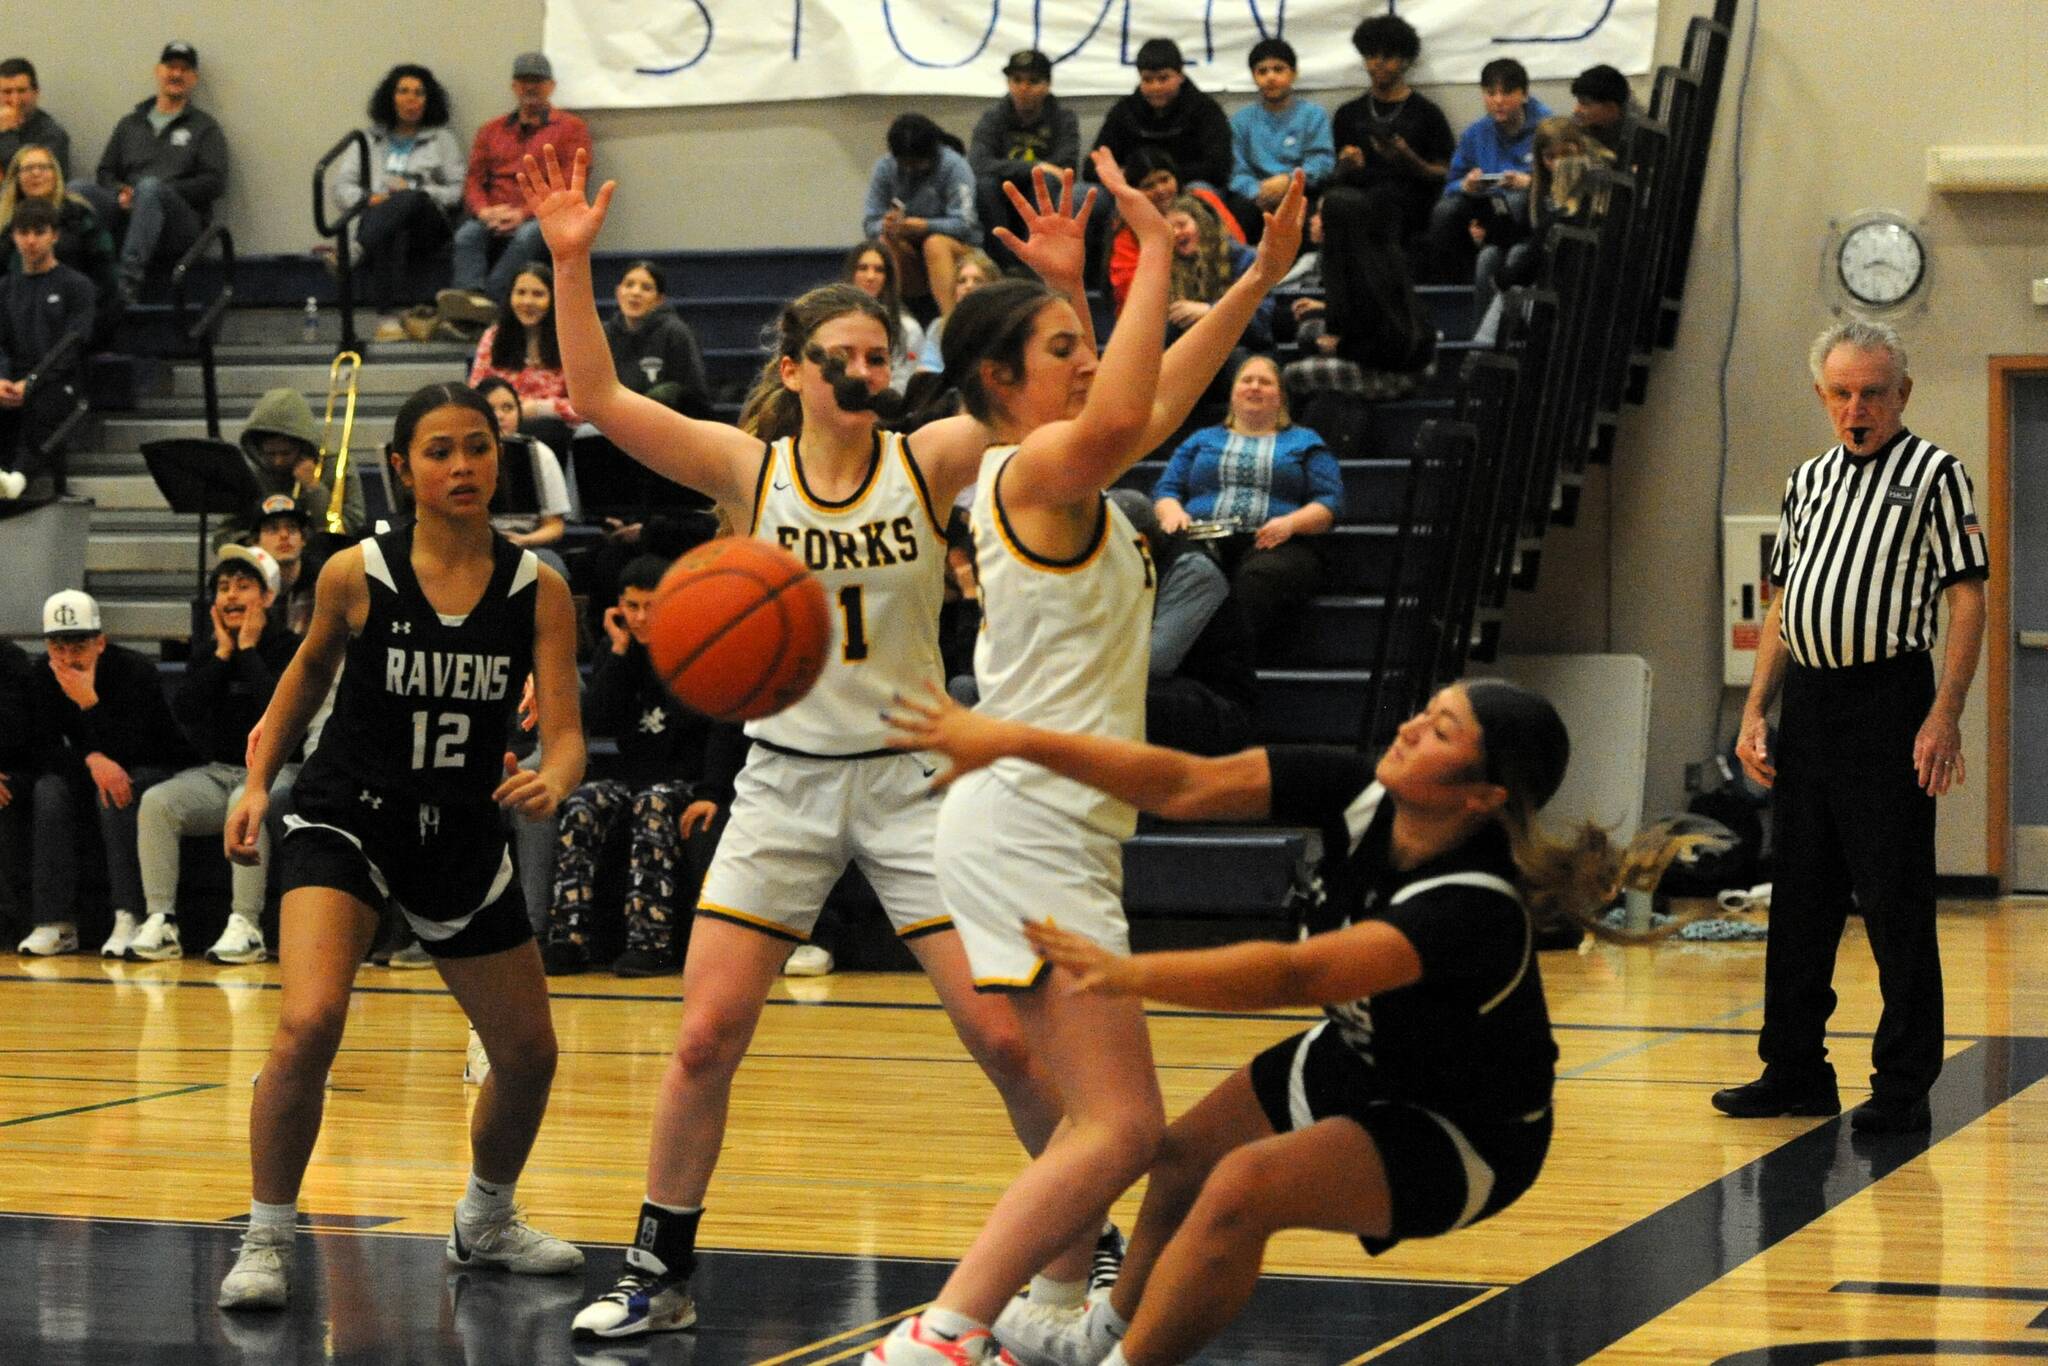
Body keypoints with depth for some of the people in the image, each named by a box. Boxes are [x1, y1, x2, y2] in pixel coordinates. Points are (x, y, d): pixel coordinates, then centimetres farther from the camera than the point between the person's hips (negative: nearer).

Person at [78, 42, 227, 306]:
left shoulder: (204, 127, 16)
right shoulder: (130, 123, 27)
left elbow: (215, 182, 3)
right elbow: (105, 173, 21)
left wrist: (163, 193, -9)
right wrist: (120, 194, -3)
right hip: (125, 212, 3)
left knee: (150, 187, -37)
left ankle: (129, 277, -48)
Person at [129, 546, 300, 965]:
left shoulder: (290, 647, -4)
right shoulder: (207, 643, 12)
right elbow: (182, 710, 0)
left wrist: (248, 650, -12)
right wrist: (223, 653, -4)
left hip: (273, 769, -5)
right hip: (216, 772, 5)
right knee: (156, 801, -21)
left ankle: (246, 925, -35)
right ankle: (160, 922, -25)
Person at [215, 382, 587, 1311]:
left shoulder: (537, 589, -9)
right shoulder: (357, 574, -11)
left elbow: (565, 732, -14)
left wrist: (552, 781, -36)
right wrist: (258, 780, 5)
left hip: (466, 834, 3)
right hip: (347, 816, -3)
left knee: (529, 1055, 10)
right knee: (309, 1024, -25)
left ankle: (486, 1222, 39)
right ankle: (265, 1241, -9)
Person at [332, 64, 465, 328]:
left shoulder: (442, 138, 23)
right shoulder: (370, 139, 27)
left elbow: (459, 191, 11)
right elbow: (343, 186, 16)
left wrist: (417, 194, -5)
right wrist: (368, 199, -6)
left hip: (426, 224, -1)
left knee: (408, 201, -38)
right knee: (394, 237, -39)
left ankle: (354, 250, -55)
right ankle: (391, 314, -56)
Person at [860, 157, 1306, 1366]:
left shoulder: (1054, 477, 16)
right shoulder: (1035, 468, -12)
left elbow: (1161, 394, 31)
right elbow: (1119, 418, -35)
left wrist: (1261, 277, 28)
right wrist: (1158, 256, -27)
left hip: (1057, 830, 10)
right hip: (1029, 827, -10)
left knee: (1114, 1126, 15)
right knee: (1124, 1130, -16)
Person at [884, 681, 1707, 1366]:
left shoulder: (1476, 907, -39)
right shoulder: (1361, 792, -21)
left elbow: (1297, 975, -49)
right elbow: (1186, 788, -22)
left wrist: (1133, 976, -58)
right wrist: (1016, 741, -29)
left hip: (1465, 1134, -7)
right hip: (1360, 1058, 7)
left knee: (1245, 1186, -24)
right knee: (1186, 1155, 12)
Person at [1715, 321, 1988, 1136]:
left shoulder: (1934, 474, -2)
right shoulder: (1807, 482, 16)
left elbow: (1967, 601, -7)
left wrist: (1945, 717, -16)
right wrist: (1755, 712, 11)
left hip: (1888, 698, -6)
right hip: (1806, 700, 6)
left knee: (1895, 901, -4)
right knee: (1800, 895, 10)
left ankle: (1903, 1088, 2)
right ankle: (1796, 1070, 19)